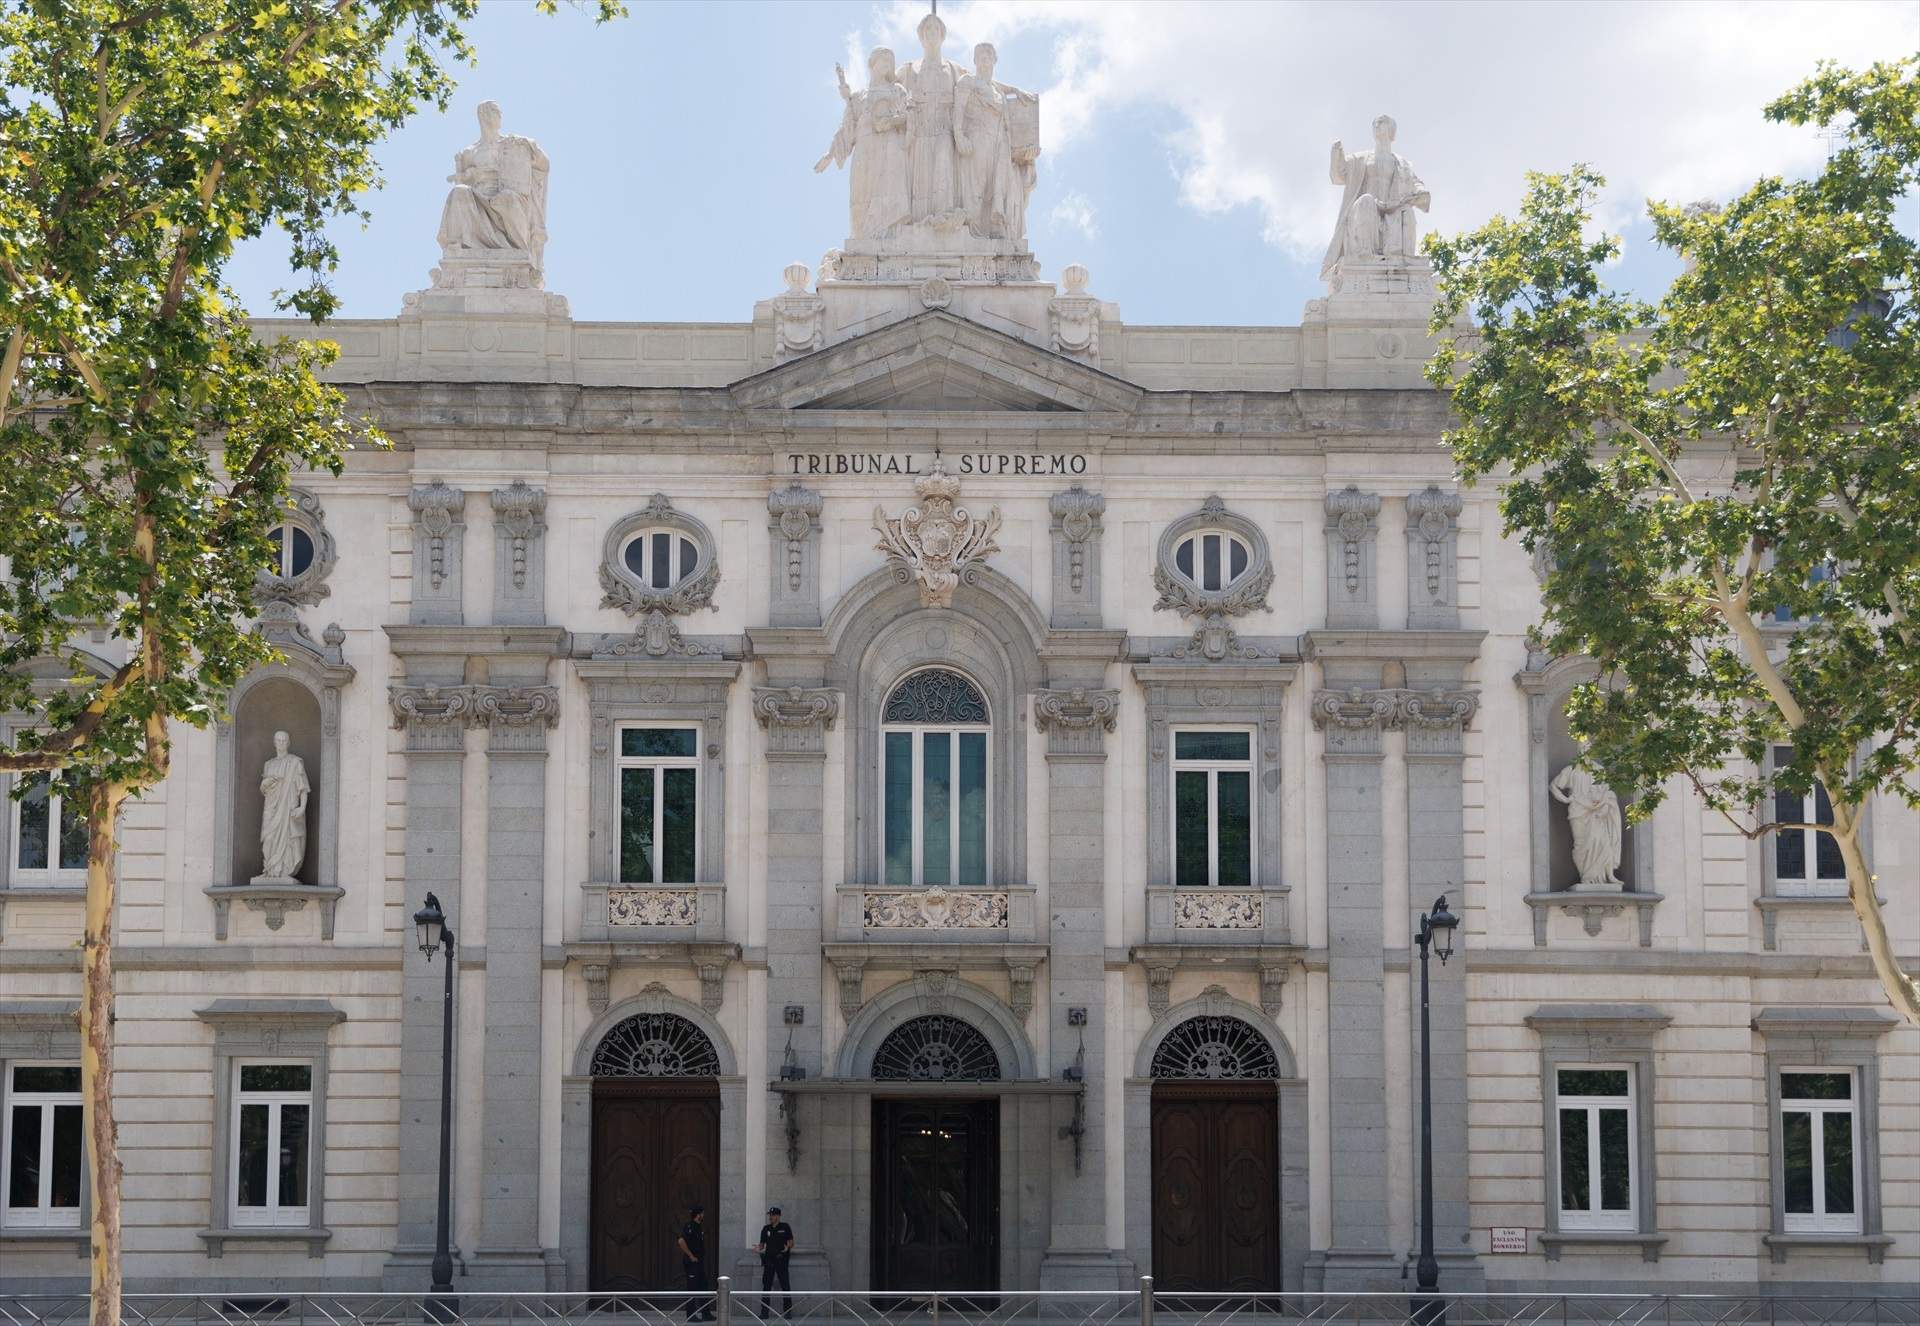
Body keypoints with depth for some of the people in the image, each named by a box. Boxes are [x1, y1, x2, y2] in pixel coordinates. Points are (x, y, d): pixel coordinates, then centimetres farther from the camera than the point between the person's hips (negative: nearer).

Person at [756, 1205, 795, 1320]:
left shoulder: (785, 1227, 1)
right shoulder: (766, 1228, 11)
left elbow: (791, 1242, 0)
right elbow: (762, 1244, 13)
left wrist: (787, 1247, -22)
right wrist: (759, 1248, -10)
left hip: (781, 1260, -3)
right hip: (769, 1260, 4)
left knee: (785, 1286, -4)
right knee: (766, 1286, 2)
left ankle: (787, 1312, 0)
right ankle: (764, 1312, 7)